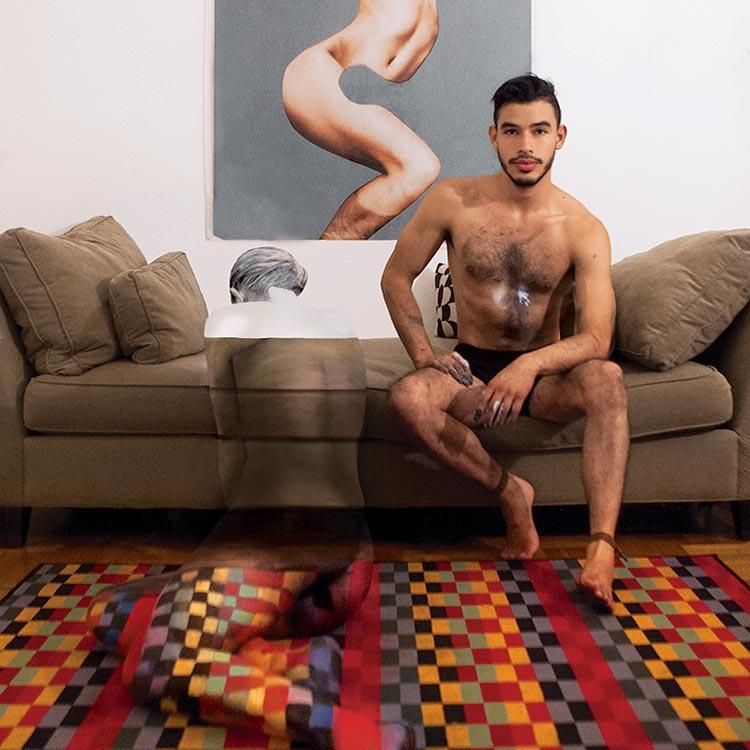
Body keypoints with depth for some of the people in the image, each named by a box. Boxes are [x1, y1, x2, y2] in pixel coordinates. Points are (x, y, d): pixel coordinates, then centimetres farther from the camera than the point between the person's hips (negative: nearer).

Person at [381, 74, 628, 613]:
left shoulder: (584, 230, -8)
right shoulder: (453, 201, -6)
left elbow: (597, 339, -16)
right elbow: (396, 277, 2)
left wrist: (530, 365, -37)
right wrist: (423, 355, -12)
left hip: (546, 376, 0)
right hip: (472, 370, 1)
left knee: (605, 378, -33)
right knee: (409, 396, -32)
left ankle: (602, 552, -36)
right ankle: (509, 492, -12)